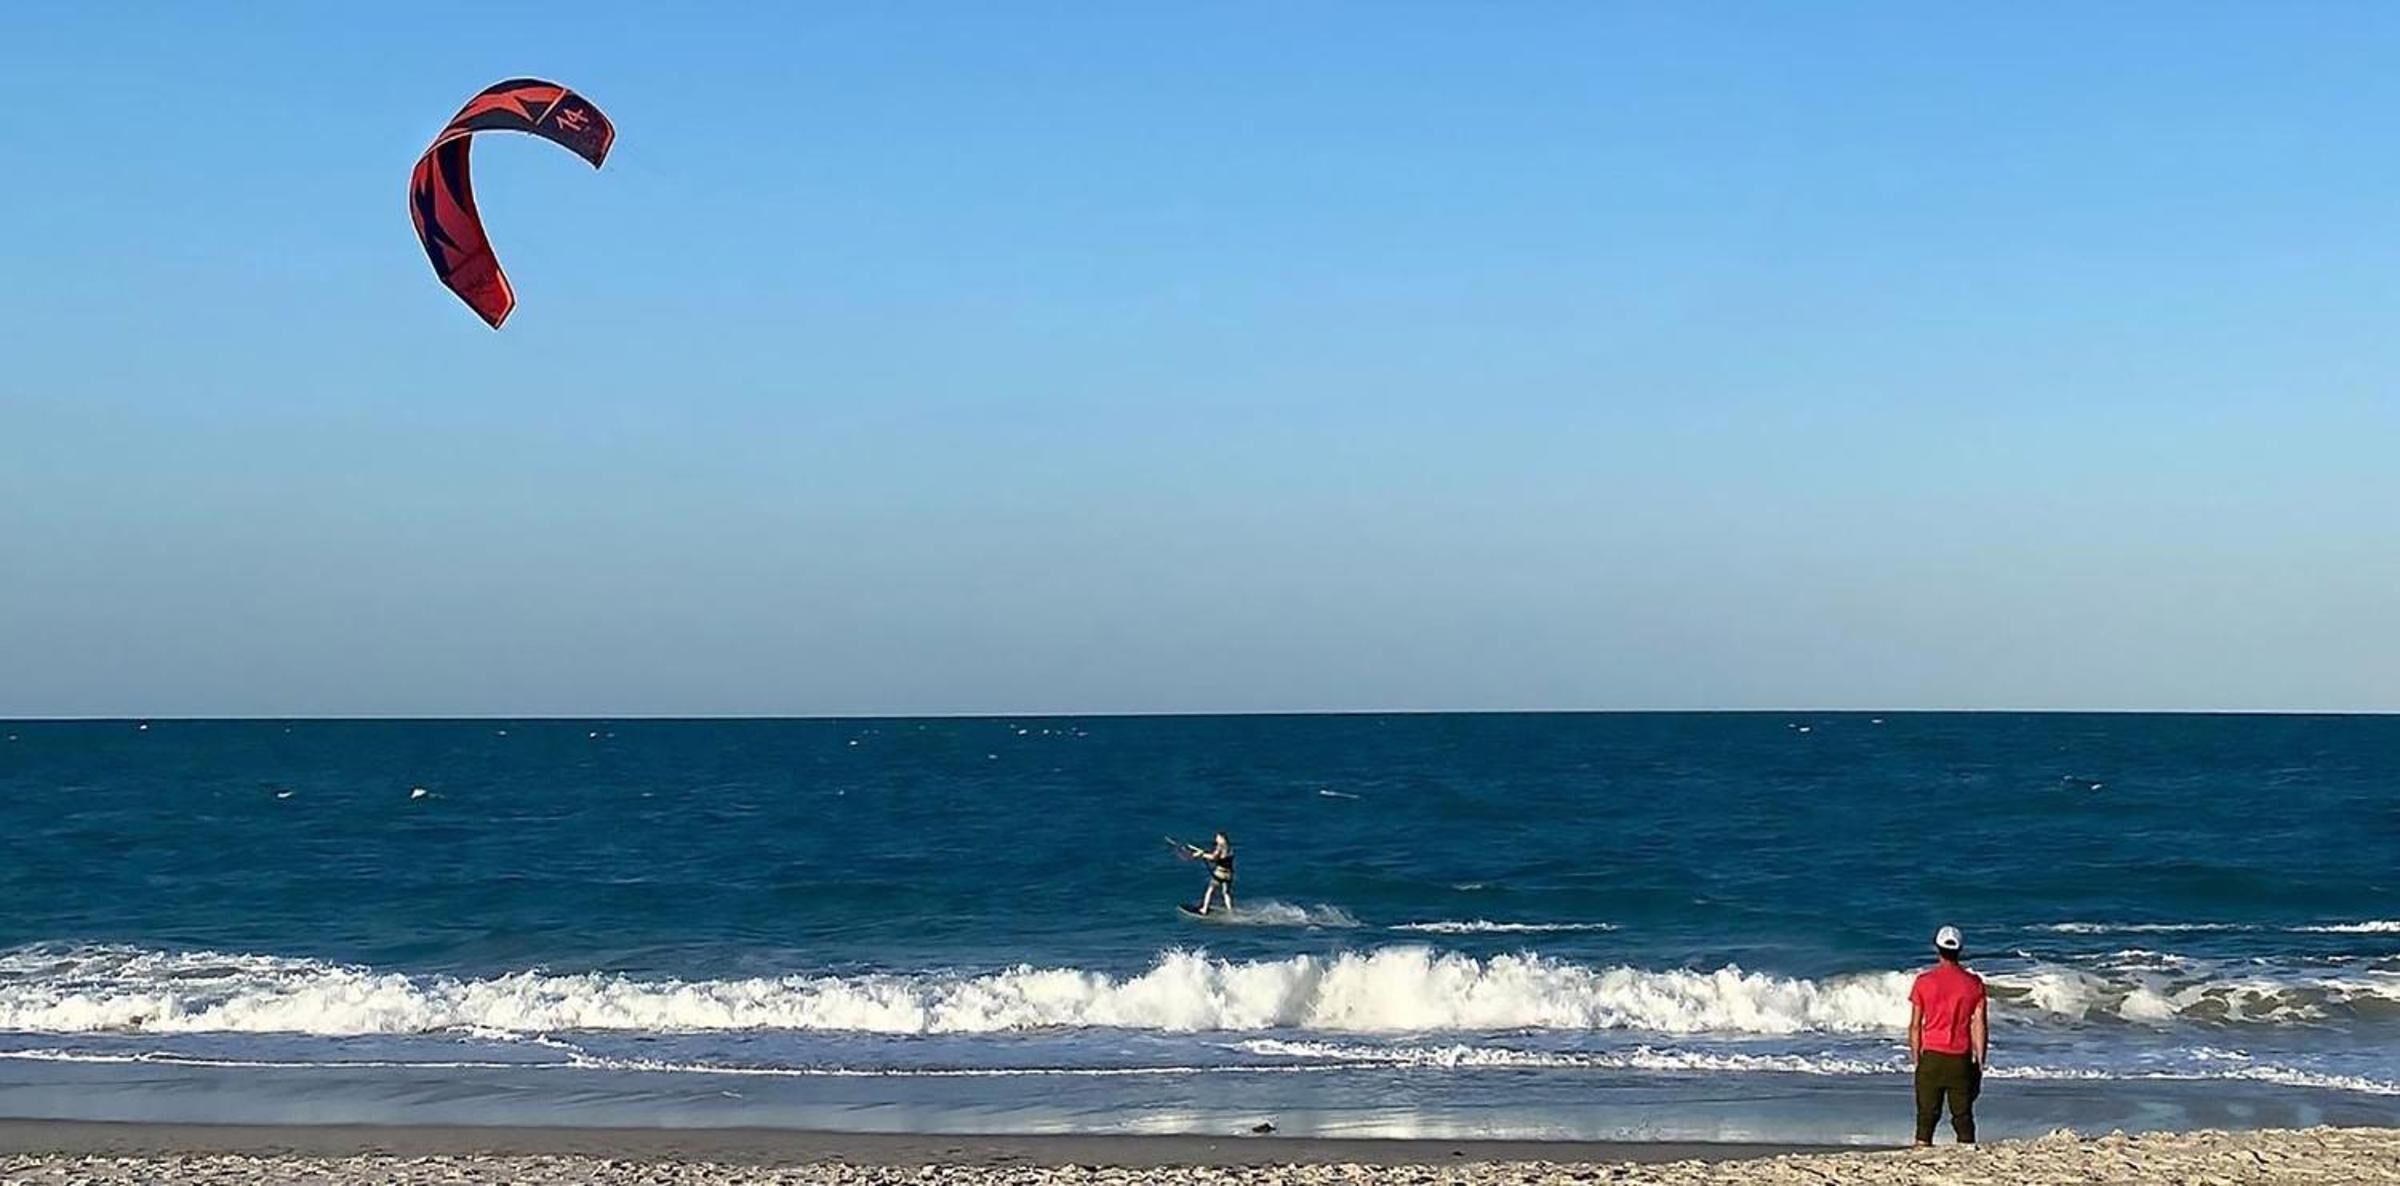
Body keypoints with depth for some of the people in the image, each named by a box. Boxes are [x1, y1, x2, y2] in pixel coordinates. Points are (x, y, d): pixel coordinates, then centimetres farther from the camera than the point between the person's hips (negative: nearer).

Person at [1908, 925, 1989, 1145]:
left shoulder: (1924, 981, -4)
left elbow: (1915, 1025, -1)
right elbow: (1980, 1026, 0)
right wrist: (1980, 1062, 7)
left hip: (1932, 1056, -1)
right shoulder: (1973, 983, -1)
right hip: (1961, 1059, 1)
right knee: (1963, 1115, 7)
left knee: (1927, 1115, 4)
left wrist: (1915, 1058, 8)